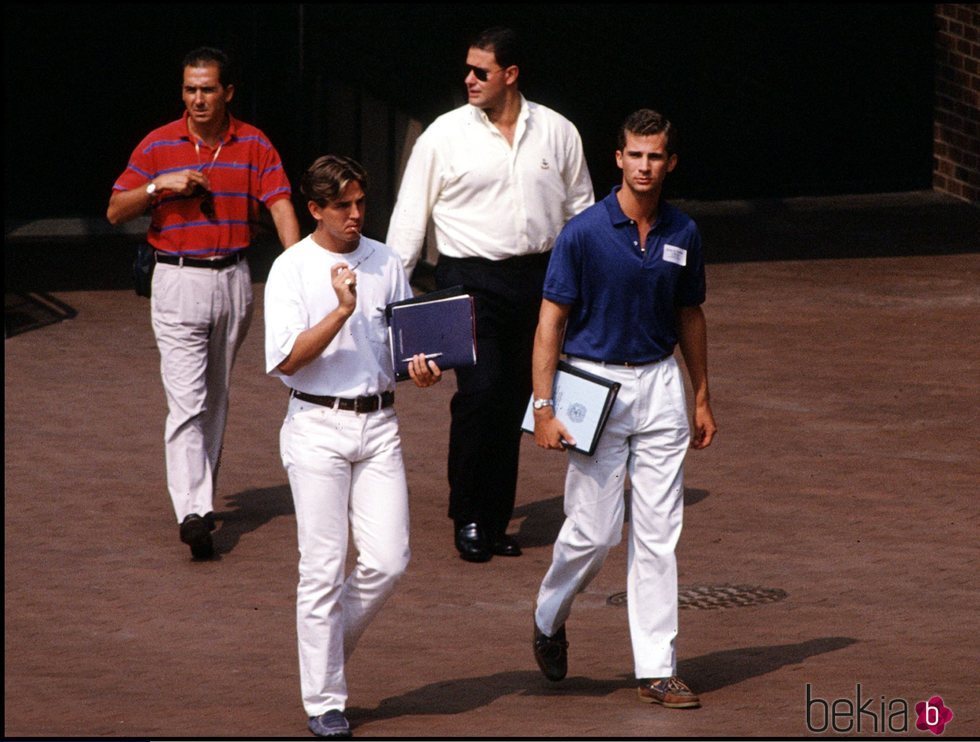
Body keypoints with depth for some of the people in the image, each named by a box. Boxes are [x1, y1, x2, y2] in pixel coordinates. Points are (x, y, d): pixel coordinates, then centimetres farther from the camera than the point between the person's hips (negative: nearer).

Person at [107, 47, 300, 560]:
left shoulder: (254, 146, 3)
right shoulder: (158, 146, -1)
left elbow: (280, 207, -5)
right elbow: (116, 211, 2)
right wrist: (159, 186, -16)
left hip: (233, 280, 3)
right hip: (179, 281, -3)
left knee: (216, 399, 14)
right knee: (186, 401, -13)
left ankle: (203, 492, 27)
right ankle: (193, 512, -22)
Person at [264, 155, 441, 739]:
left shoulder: (386, 264, 9)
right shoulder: (293, 269, -4)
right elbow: (285, 359, -11)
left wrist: (423, 369, -5)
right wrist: (342, 310, -21)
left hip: (379, 423, 4)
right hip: (317, 424, -4)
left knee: (389, 559, -3)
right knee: (323, 567, -2)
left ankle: (331, 643, 23)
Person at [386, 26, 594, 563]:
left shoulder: (557, 133, 6)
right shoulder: (445, 135, -1)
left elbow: (579, 207, 15)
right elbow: (410, 215, 2)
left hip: (535, 278, 3)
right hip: (469, 278, -3)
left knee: (514, 398, 5)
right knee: (479, 390, -15)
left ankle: (495, 521, 13)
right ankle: (468, 519, -3)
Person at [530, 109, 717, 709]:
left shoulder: (683, 234, 4)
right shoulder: (585, 232, -10)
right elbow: (551, 321, -9)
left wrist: (702, 399, 18)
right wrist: (544, 407, -14)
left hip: (660, 385, 4)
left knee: (659, 533, 2)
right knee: (595, 531, -3)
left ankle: (657, 670, 5)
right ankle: (550, 619, 27)